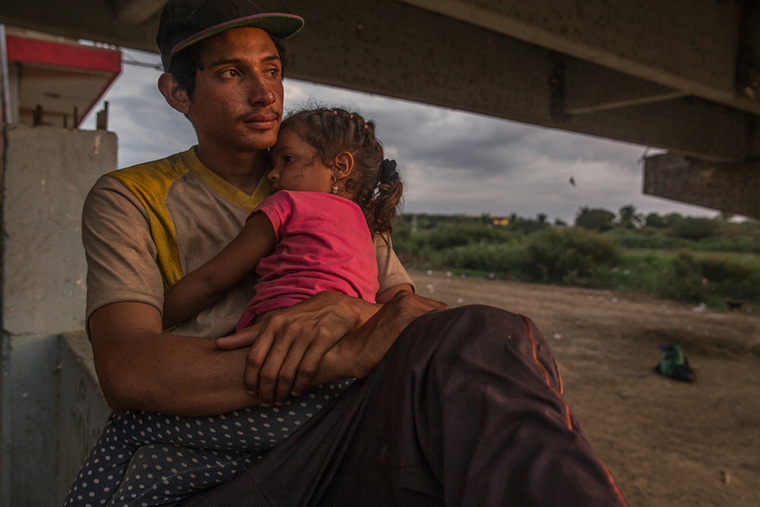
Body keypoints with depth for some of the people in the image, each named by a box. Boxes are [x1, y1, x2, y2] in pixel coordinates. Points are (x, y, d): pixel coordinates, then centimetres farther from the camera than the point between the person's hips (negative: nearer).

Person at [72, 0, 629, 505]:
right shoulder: (129, 199, 3)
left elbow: (414, 308, 7)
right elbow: (128, 371, -14)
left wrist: (350, 311, -19)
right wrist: (353, 356, -24)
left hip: (329, 455, 3)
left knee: (490, 337, -29)